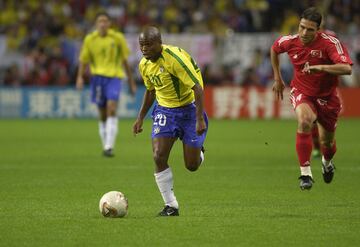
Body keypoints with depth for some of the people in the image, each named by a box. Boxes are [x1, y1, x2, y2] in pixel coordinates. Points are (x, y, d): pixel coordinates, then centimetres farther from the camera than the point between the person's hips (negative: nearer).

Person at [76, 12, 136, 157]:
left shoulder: (118, 38, 1)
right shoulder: (90, 39, 3)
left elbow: (125, 60, 9)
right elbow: (83, 60, 8)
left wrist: (131, 81, 12)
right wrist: (80, 77, -8)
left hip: (114, 76, -2)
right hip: (98, 76, 2)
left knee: (112, 109, -19)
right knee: (103, 115, 5)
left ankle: (109, 147, -23)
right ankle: (105, 146, 20)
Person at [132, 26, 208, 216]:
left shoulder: (175, 58, -25)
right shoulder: (144, 65, -2)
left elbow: (197, 88, -25)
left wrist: (200, 119, -30)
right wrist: (140, 118, 14)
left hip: (189, 109, -5)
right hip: (164, 110, 5)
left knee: (191, 166, 1)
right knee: (159, 157, -14)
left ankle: (198, 152, 40)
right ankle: (171, 206, -4)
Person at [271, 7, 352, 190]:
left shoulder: (330, 43, -24)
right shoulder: (290, 42, -13)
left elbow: (347, 68, -37)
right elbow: (274, 49, 13)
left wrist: (320, 67, -46)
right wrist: (277, 78, 16)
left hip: (326, 96, 0)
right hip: (301, 92, 0)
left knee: (327, 142, 11)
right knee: (304, 120, -33)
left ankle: (327, 162, 51)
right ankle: (305, 174, -29)